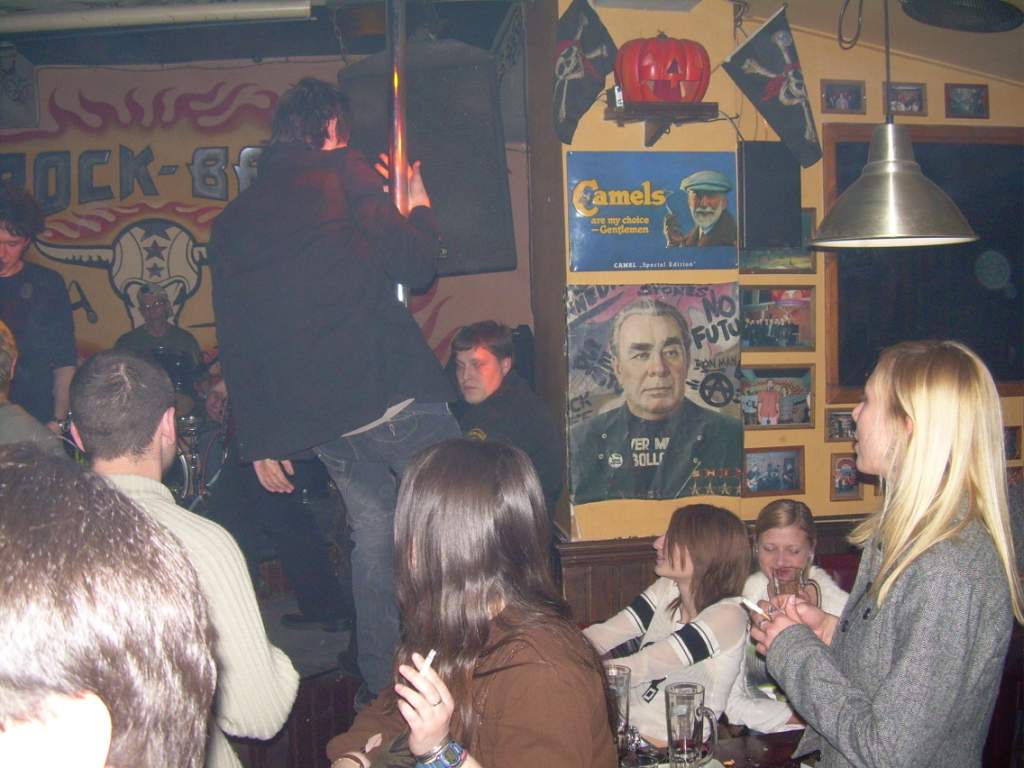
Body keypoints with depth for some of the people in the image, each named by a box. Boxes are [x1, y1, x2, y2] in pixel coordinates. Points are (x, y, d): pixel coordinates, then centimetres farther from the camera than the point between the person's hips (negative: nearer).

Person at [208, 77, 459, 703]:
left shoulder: (232, 222, 16)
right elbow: (416, 266, -4)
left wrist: (258, 440, 16)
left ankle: (381, 687, 20)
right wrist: (419, 206, 17)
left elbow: (236, 342, 14)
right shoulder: (345, 173, 0)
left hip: (315, 416, 6)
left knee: (373, 534, 16)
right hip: (390, 393, -6)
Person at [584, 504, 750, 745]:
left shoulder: (728, 615, -16)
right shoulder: (667, 589, 5)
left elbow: (645, 667, -23)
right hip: (623, 725, 6)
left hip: (672, 746, -6)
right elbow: (603, 635, -4)